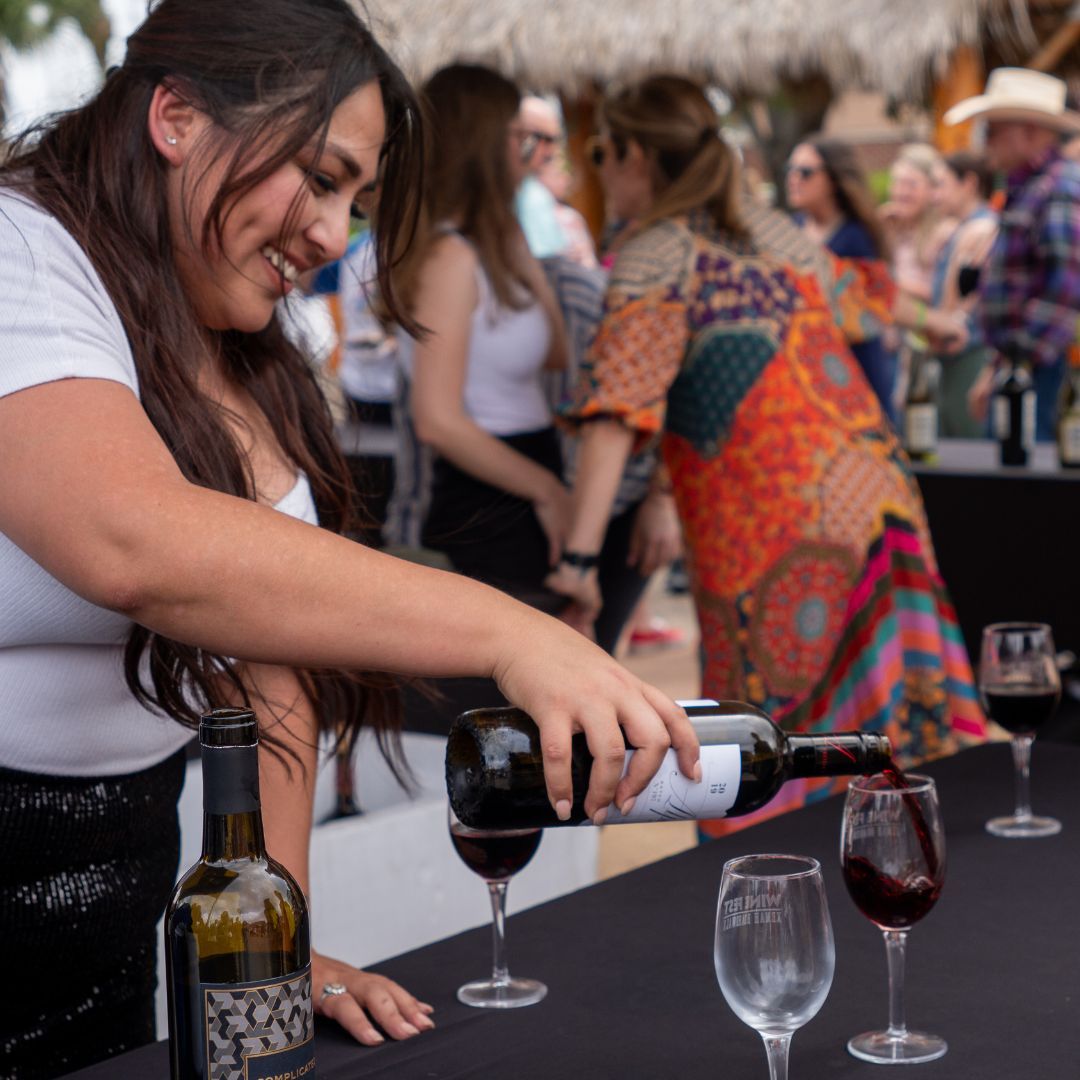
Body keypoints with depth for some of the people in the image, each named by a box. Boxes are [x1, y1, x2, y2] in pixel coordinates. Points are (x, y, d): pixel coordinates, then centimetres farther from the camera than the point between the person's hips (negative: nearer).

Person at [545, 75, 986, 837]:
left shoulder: (655, 260, -8)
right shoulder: (770, 231, 14)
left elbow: (619, 407, -20)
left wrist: (580, 555, -27)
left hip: (776, 539, -7)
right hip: (881, 498, 7)